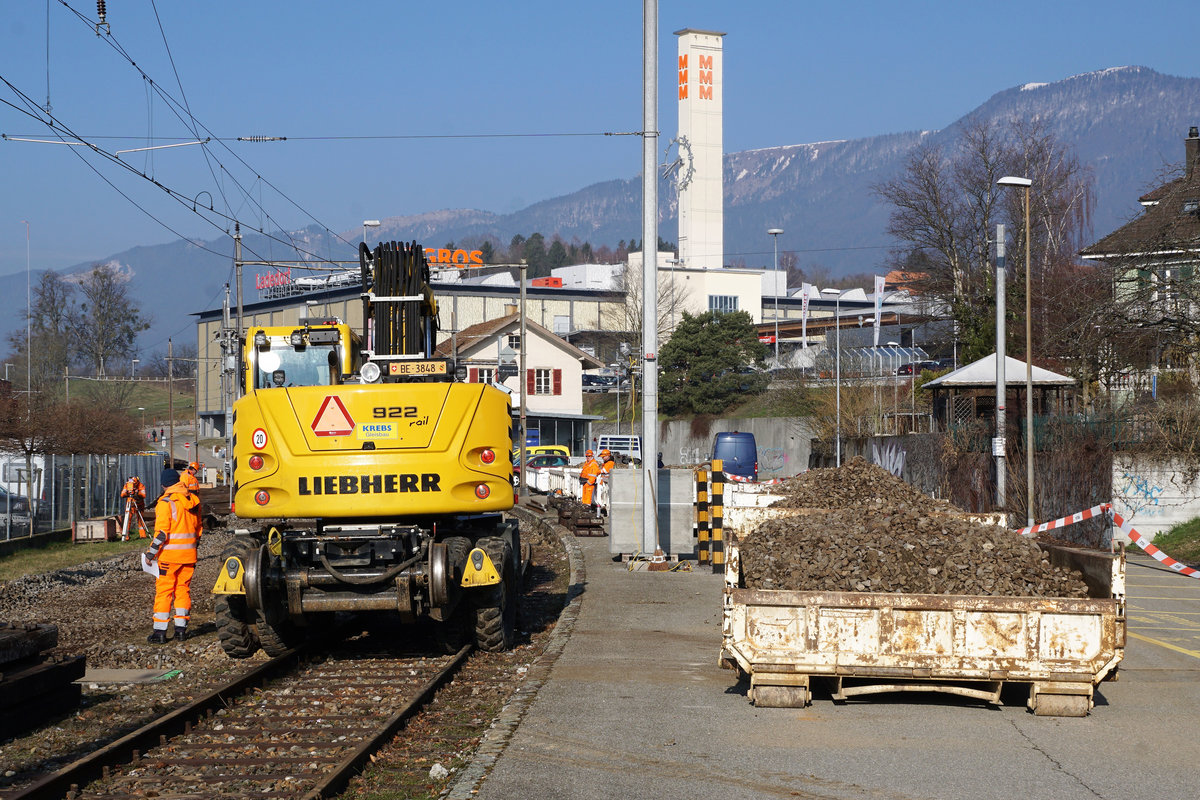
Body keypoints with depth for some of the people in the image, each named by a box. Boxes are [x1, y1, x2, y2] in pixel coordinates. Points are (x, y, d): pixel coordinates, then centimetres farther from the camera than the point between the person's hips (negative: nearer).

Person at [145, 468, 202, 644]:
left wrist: (151, 552, -10)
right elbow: (198, 529, 16)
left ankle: (160, 632, -1)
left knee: (163, 591, 0)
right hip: (189, 555, 6)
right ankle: (181, 629, 14)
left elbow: (161, 532, -17)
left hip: (169, 555, -6)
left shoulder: (166, 502, -12)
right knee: (183, 590, 13)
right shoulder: (193, 501, 9)